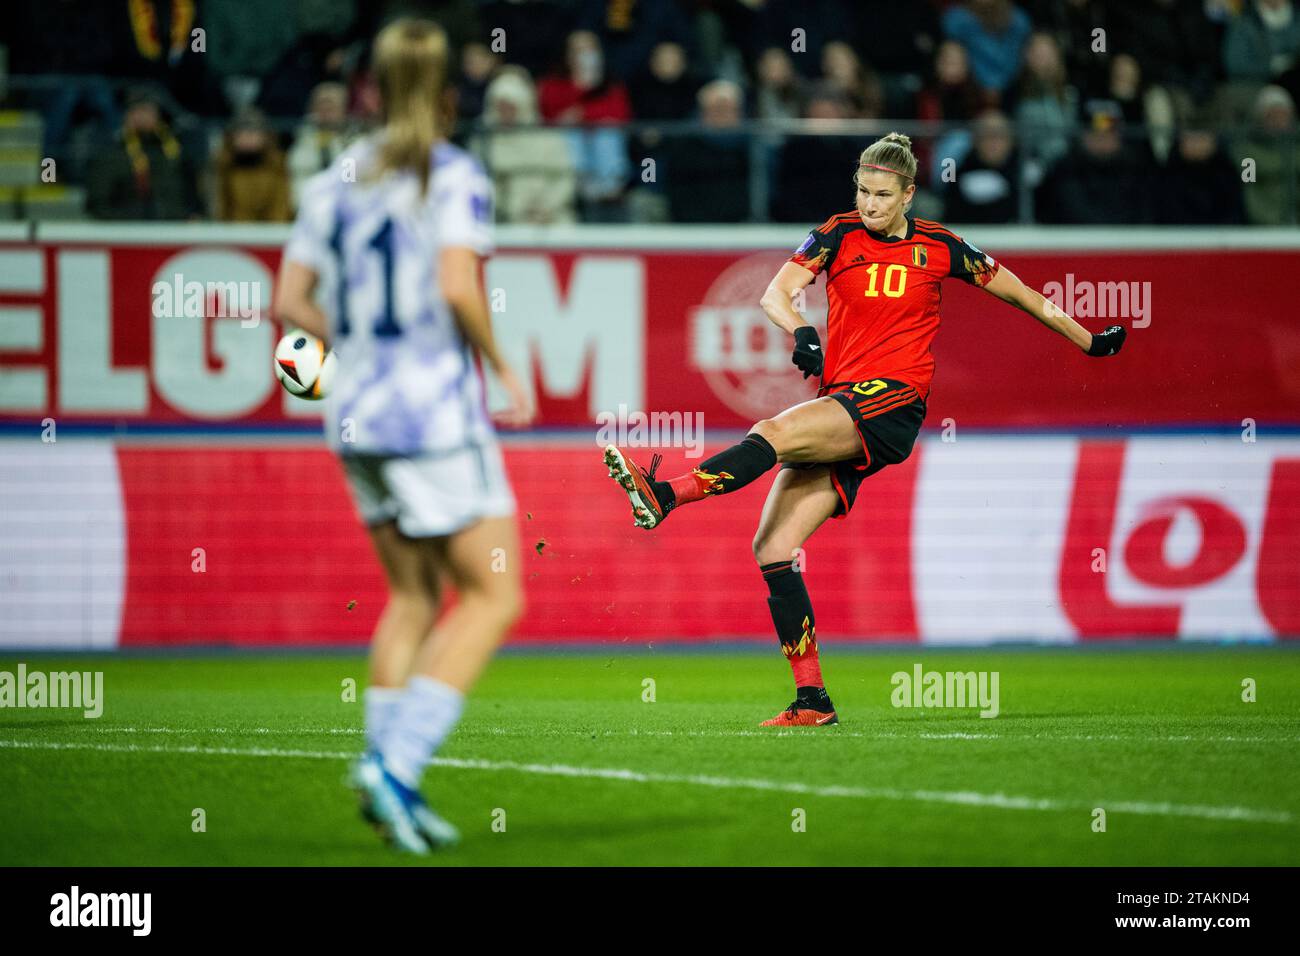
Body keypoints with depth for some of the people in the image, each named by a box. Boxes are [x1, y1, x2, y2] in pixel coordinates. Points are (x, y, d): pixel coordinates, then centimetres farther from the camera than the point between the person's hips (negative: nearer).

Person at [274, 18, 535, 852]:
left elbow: (291, 301, 7)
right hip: (434, 409, -7)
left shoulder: (334, 181, 9)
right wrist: (504, 370, -8)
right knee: (495, 595, -1)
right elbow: (457, 286, -21)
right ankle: (397, 764, -14)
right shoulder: (455, 176, -8)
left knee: (414, 596, 17)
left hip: (356, 410, 7)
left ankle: (388, 774, 9)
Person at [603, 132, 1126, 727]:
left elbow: (1018, 292, 18)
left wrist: (1090, 342, 23)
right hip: (840, 404, 4)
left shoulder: (938, 247, 5)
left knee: (774, 433, -32)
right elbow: (775, 294, -5)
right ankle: (812, 701, -6)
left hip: (894, 402, -4)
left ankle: (666, 496, -41)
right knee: (772, 550, -8)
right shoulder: (838, 235, 8)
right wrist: (800, 331, -27)